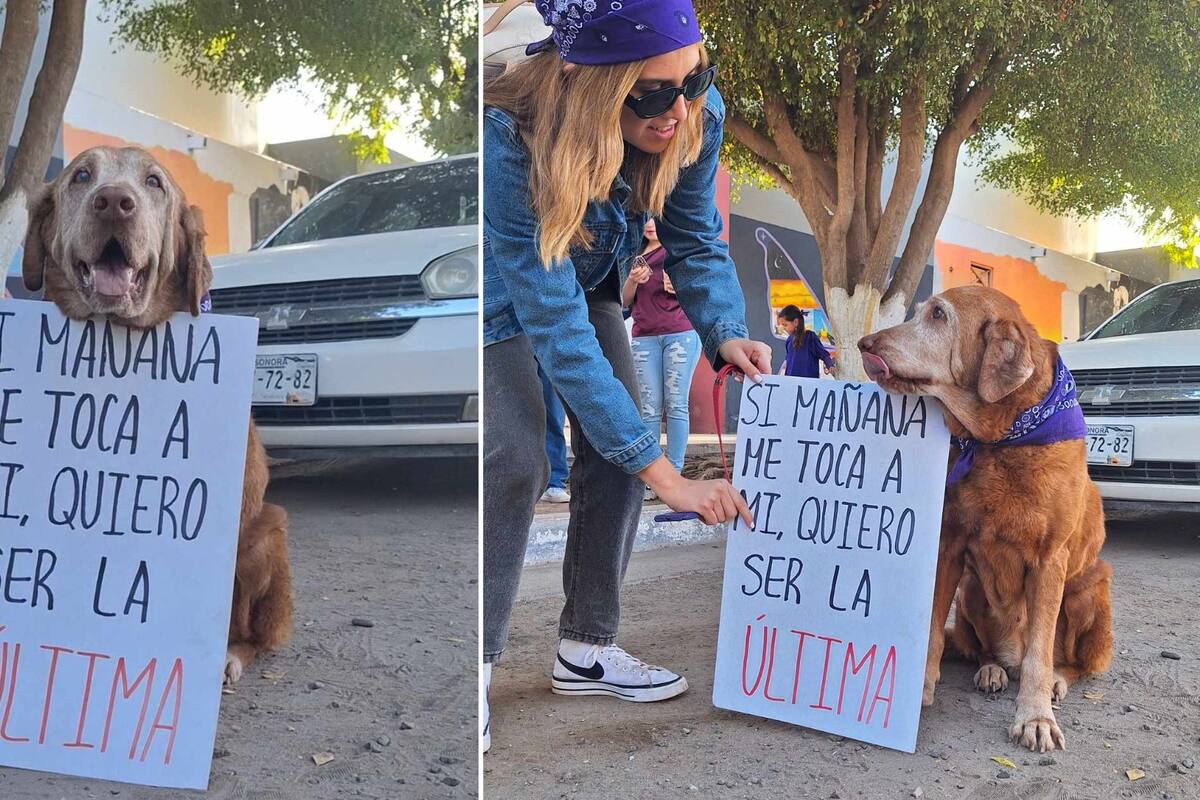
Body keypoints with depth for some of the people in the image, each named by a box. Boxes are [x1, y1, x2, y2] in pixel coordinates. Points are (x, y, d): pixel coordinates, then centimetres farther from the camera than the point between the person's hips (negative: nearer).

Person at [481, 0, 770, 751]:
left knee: (615, 446, -5)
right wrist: (662, 472, -43)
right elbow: (556, 329, -43)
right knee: (517, 457, -18)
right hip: (503, 290, -5)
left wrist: (726, 330, -33)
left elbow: (695, 238, -12)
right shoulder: (508, 145, -43)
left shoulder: (695, 113, -29)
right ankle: (481, 661, -1)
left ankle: (588, 647, 10)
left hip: (588, 280, 5)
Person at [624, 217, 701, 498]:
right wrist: (633, 281, -7)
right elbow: (625, 301, 14)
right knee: (648, 408, -2)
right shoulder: (635, 256, 16)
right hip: (644, 337, 3)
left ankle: (674, 473, -6)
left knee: (676, 404, -5)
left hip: (680, 333, -3)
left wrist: (678, 288, -12)